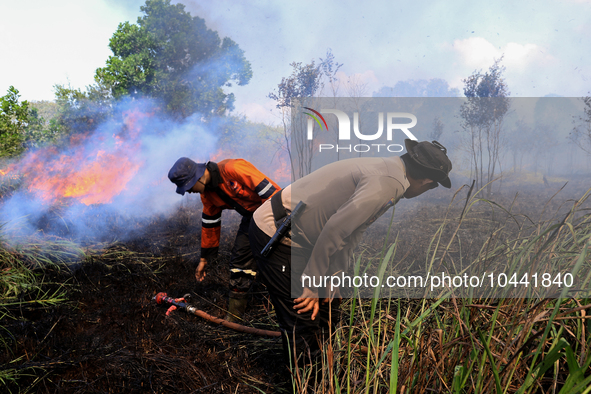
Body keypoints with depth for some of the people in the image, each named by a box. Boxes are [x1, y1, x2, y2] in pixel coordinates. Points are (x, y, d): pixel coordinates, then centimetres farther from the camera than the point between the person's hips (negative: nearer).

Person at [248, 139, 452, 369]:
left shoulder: (384, 170, 12)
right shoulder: (388, 184, -21)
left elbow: (348, 237, 16)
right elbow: (334, 230, -27)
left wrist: (330, 286, 15)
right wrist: (312, 284, -16)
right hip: (274, 235, -10)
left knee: (327, 311, 17)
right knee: (303, 323, -6)